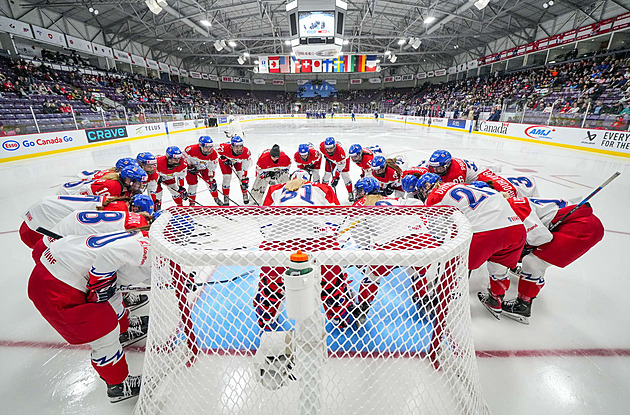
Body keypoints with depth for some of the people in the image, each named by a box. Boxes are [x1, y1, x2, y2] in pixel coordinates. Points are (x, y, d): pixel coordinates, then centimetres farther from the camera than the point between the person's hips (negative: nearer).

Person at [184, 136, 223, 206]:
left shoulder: (213, 154, -25)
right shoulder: (192, 149, -35)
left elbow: (212, 168, -15)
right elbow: (184, 156, -14)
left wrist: (212, 180, -16)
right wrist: (190, 166, -16)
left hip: (204, 168, 2)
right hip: (192, 166, -2)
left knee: (210, 182, -1)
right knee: (192, 183, -2)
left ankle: (216, 198, 22)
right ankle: (192, 202, 17)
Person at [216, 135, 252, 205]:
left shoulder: (246, 152, -36)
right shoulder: (225, 148, -40)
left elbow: (245, 167, -27)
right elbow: (218, 150, -14)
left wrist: (244, 179, -26)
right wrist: (223, 158, -22)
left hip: (238, 161, 1)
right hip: (226, 160, -1)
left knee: (242, 176, -8)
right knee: (227, 177, -6)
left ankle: (245, 194, 15)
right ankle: (226, 197, 14)